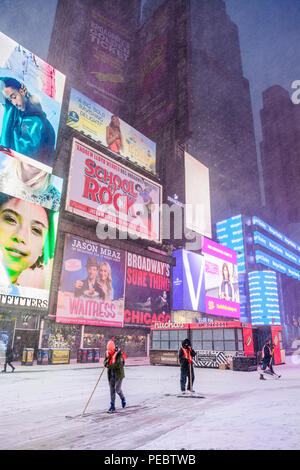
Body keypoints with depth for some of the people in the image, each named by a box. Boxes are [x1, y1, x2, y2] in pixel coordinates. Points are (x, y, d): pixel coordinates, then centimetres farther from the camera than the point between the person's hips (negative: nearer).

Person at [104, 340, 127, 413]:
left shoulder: (119, 354, -19)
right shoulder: (107, 353, -1)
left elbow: (119, 365, -25)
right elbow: (105, 363, 2)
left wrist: (110, 366, -24)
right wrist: (107, 361, -21)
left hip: (118, 374, -4)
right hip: (110, 374, 5)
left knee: (117, 389, 0)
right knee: (112, 390, 6)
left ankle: (122, 398, 32)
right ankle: (112, 406, 16)